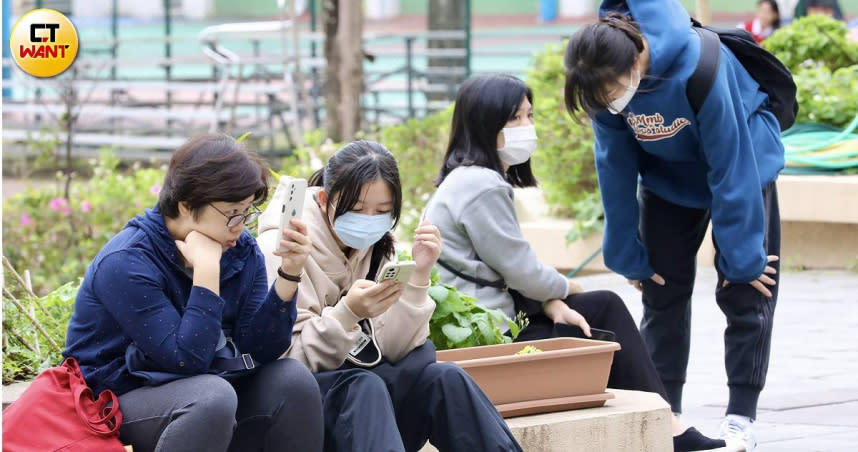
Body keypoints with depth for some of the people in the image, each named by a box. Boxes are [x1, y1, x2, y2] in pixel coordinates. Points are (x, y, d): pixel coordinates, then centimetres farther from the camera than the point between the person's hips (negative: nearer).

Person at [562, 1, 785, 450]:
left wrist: (742, 256, -25)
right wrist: (628, 255, -10)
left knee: (745, 290, -5)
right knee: (662, 290, 3)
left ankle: (741, 414, 2)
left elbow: (731, 168, -31)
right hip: (668, 174, 4)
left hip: (743, 162, -4)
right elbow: (615, 168, -14)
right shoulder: (608, 80, -25)